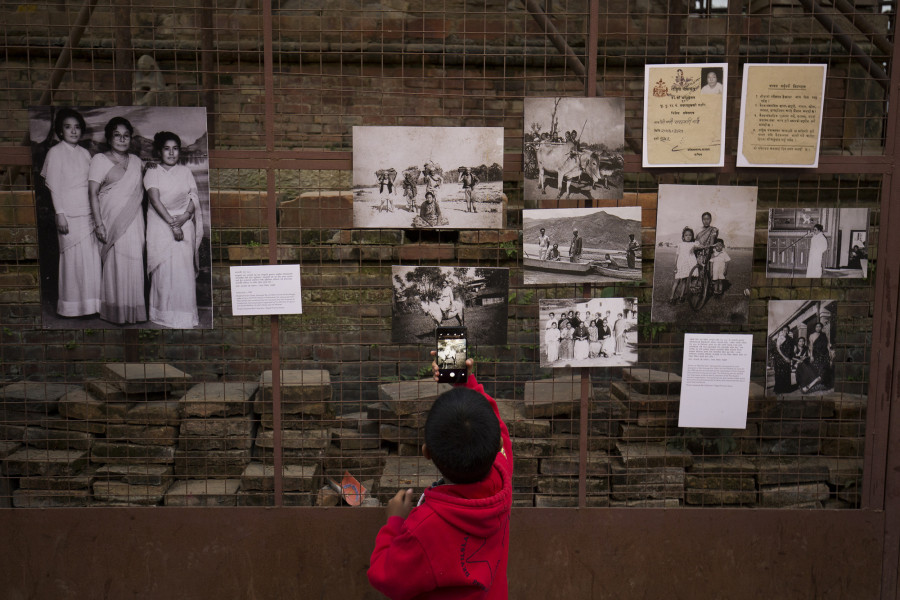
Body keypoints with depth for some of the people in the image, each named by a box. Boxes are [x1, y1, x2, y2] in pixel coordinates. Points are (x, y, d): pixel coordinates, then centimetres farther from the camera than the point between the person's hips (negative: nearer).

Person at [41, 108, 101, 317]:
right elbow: (54, 186, -5)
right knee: (74, 258, -3)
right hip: (70, 213, -5)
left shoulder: (85, 153, 13)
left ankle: (90, 302, 13)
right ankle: (72, 306, 6)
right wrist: (59, 213, -11)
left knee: (93, 257, 3)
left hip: (89, 212, 5)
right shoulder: (55, 152, -1)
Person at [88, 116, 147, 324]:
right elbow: (93, 193, -5)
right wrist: (98, 224, -12)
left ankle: (134, 310, 11)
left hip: (133, 222, 4)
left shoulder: (137, 161, 15)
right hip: (111, 222, -4)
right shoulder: (100, 159, 1)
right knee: (115, 265, -4)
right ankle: (116, 312, 4)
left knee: (134, 264, 2)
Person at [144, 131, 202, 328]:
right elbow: (155, 200, -8)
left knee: (184, 268, -4)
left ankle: (184, 314, 2)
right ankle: (164, 313, 1)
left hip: (184, 224, 2)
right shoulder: (152, 173, 3)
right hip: (160, 225, -2)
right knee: (163, 269, -7)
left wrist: (186, 215, -12)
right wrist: (172, 223, -18)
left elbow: (194, 197, 7)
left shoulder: (185, 172, 13)